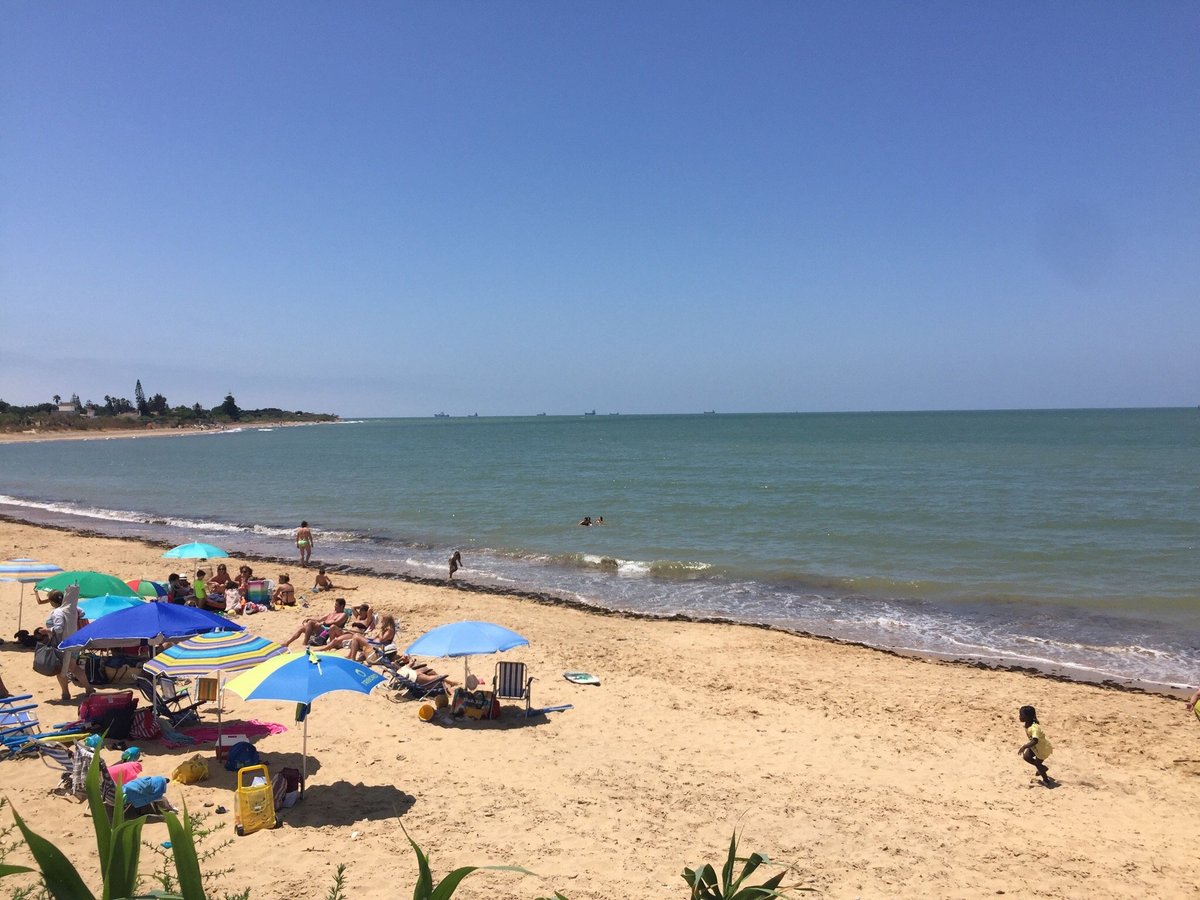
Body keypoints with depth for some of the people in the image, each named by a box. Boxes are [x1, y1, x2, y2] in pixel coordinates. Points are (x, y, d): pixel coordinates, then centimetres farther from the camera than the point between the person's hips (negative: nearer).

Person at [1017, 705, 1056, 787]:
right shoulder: (1026, 724, -12)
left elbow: (1035, 741, -51)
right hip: (1036, 746, 8)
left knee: (1037, 763, 6)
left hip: (1043, 748, -8)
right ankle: (1042, 768, 30)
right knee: (1026, 757, 7)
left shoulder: (1034, 728, -40)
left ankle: (1046, 780, 30)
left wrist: (1024, 747, -54)